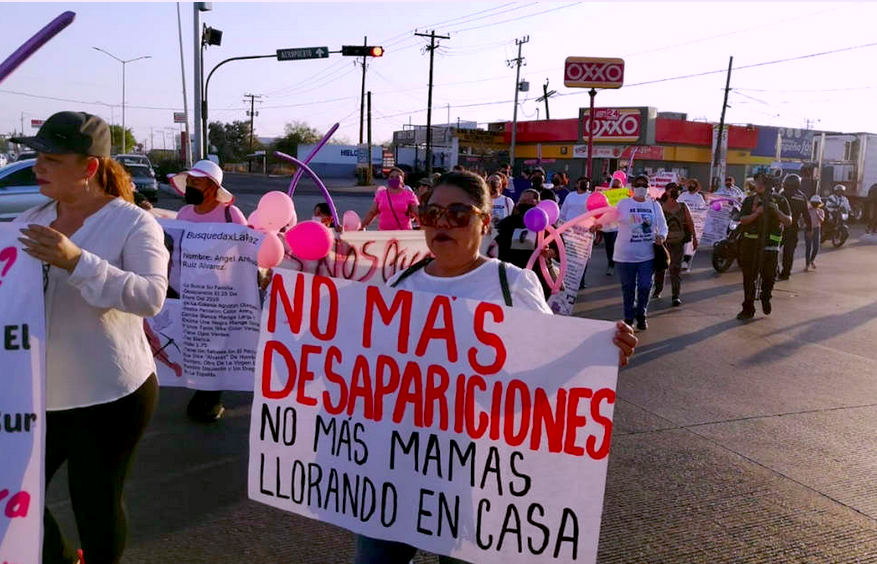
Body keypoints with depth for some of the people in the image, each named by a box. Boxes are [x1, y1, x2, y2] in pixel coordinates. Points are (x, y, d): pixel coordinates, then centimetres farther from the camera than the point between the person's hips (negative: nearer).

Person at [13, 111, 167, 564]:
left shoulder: (134, 223, -13)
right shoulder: (30, 221, 6)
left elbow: (151, 296, -26)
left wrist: (75, 261, -34)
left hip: (109, 398, -6)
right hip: (37, 395, 6)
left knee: (96, 505, 9)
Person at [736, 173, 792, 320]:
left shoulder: (780, 200, 7)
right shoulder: (749, 201, 10)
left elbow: (788, 222, 1)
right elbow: (742, 220, -2)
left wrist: (777, 211, -15)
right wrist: (757, 213, -18)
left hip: (770, 243, -1)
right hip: (750, 242, 1)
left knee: (769, 275, 1)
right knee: (749, 277, 2)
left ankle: (765, 298, 31)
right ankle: (748, 309, 9)